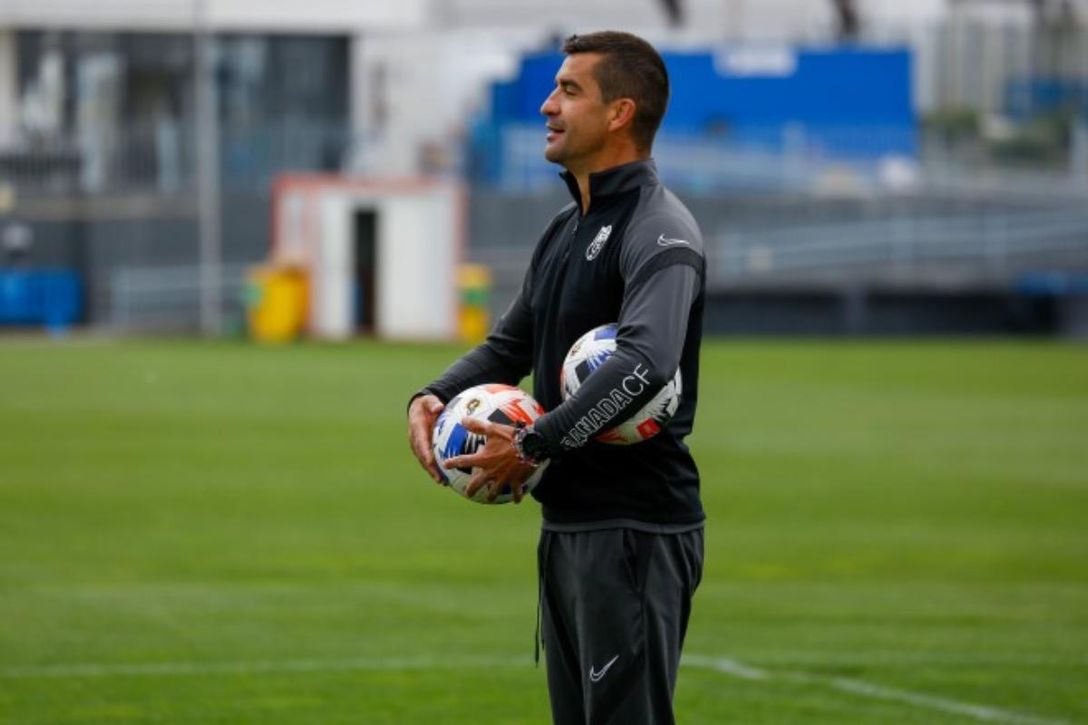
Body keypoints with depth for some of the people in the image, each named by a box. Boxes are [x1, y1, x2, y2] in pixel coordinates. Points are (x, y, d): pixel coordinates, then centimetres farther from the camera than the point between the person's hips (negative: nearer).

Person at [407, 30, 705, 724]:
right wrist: (433, 398, 4)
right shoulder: (566, 228, 16)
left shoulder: (658, 231, -15)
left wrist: (534, 444, -29)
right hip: (567, 527, 10)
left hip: (635, 532, -10)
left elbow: (645, 362, -31)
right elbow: (511, 344, 24)